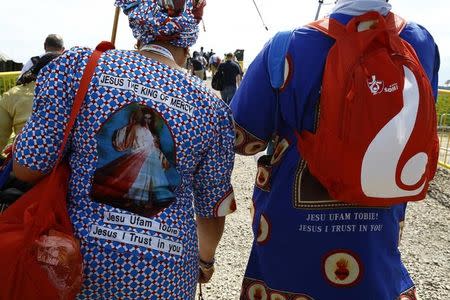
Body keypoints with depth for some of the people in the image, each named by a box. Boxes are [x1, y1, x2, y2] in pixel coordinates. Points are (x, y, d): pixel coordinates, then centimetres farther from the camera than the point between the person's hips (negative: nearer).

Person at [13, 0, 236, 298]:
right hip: (165, 276, 1)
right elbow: (212, 210, 5)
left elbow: (27, 169, -7)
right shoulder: (211, 106, -3)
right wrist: (205, 260, 24)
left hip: (82, 256, 0)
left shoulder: (79, 65, -6)